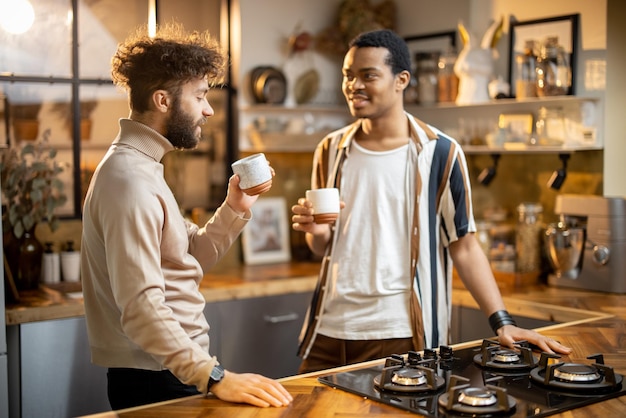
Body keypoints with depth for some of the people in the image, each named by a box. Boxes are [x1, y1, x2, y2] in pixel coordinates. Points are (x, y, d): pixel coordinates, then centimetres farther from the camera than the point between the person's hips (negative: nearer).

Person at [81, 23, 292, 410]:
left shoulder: (142, 167, 12)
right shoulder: (129, 179, -21)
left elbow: (190, 261, 12)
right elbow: (142, 306, -29)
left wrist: (235, 210, 0)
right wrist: (214, 376, -34)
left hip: (173, 373, 10)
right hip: (158, 381, -10)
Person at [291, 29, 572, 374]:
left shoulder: (439, 153, -6)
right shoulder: (331, 150, 6)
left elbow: (463, 246, -3)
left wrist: (502, 322, -12)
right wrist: (316, 230, -8)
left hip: (398, 336, -4)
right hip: (329, 330, 4)